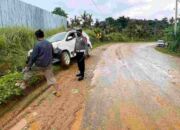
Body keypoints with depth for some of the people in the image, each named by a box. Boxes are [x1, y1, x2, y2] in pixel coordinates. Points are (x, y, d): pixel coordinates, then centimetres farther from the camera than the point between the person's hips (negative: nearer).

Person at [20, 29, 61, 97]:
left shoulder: (37, 45, -15)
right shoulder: (49, 44, 4)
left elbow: (33, 57, -14)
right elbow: (52, 54, 16)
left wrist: (28, 66, -6)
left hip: (39, 65, -5)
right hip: (48, 65, 5)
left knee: (27, 70, 18)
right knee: (51, 78, 12)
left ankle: (24, 84, 27)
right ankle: (58, 91, 12)